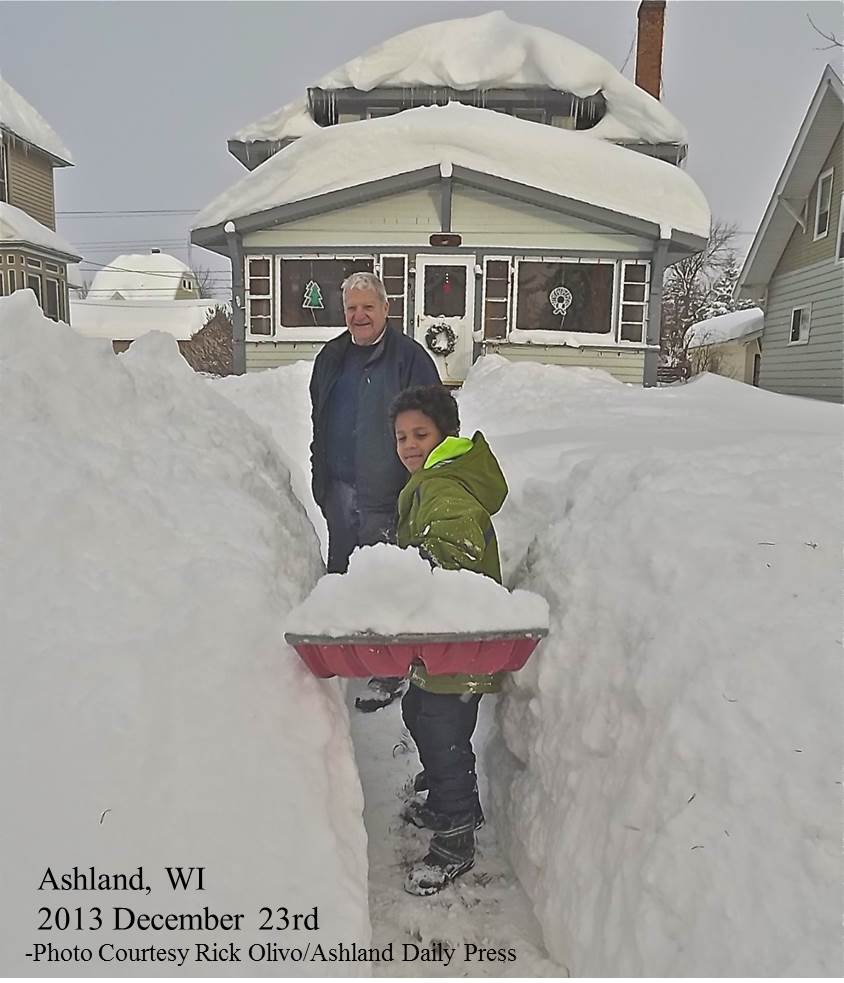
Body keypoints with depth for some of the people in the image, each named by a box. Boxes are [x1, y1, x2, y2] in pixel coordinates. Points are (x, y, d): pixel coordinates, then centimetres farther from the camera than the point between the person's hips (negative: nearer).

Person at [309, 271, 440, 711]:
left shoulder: (410, 358, -9)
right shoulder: (331, 358, 11)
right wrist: (320, 479, 17)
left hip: (386, 497, -7)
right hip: (339, 490, 7)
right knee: (340, 573, 19)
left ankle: (391, 674, 15)